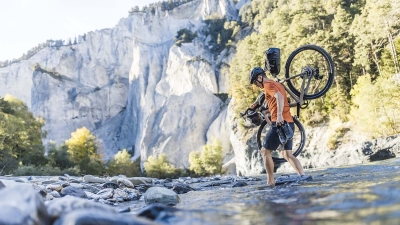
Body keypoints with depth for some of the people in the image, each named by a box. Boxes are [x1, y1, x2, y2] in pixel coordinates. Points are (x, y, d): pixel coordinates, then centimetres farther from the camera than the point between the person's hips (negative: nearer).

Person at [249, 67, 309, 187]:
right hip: (289, 123, 9)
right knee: (287, 154, 14)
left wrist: (279, 115, -35)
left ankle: (271, 181, 2)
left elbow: (280, 97, -25)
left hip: (279, 123, -9)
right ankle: (303, 176, 0)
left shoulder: (268, 84, -6)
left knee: (265, 151, 2)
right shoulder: (276, 84, 23)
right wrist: (258, 102, 42)